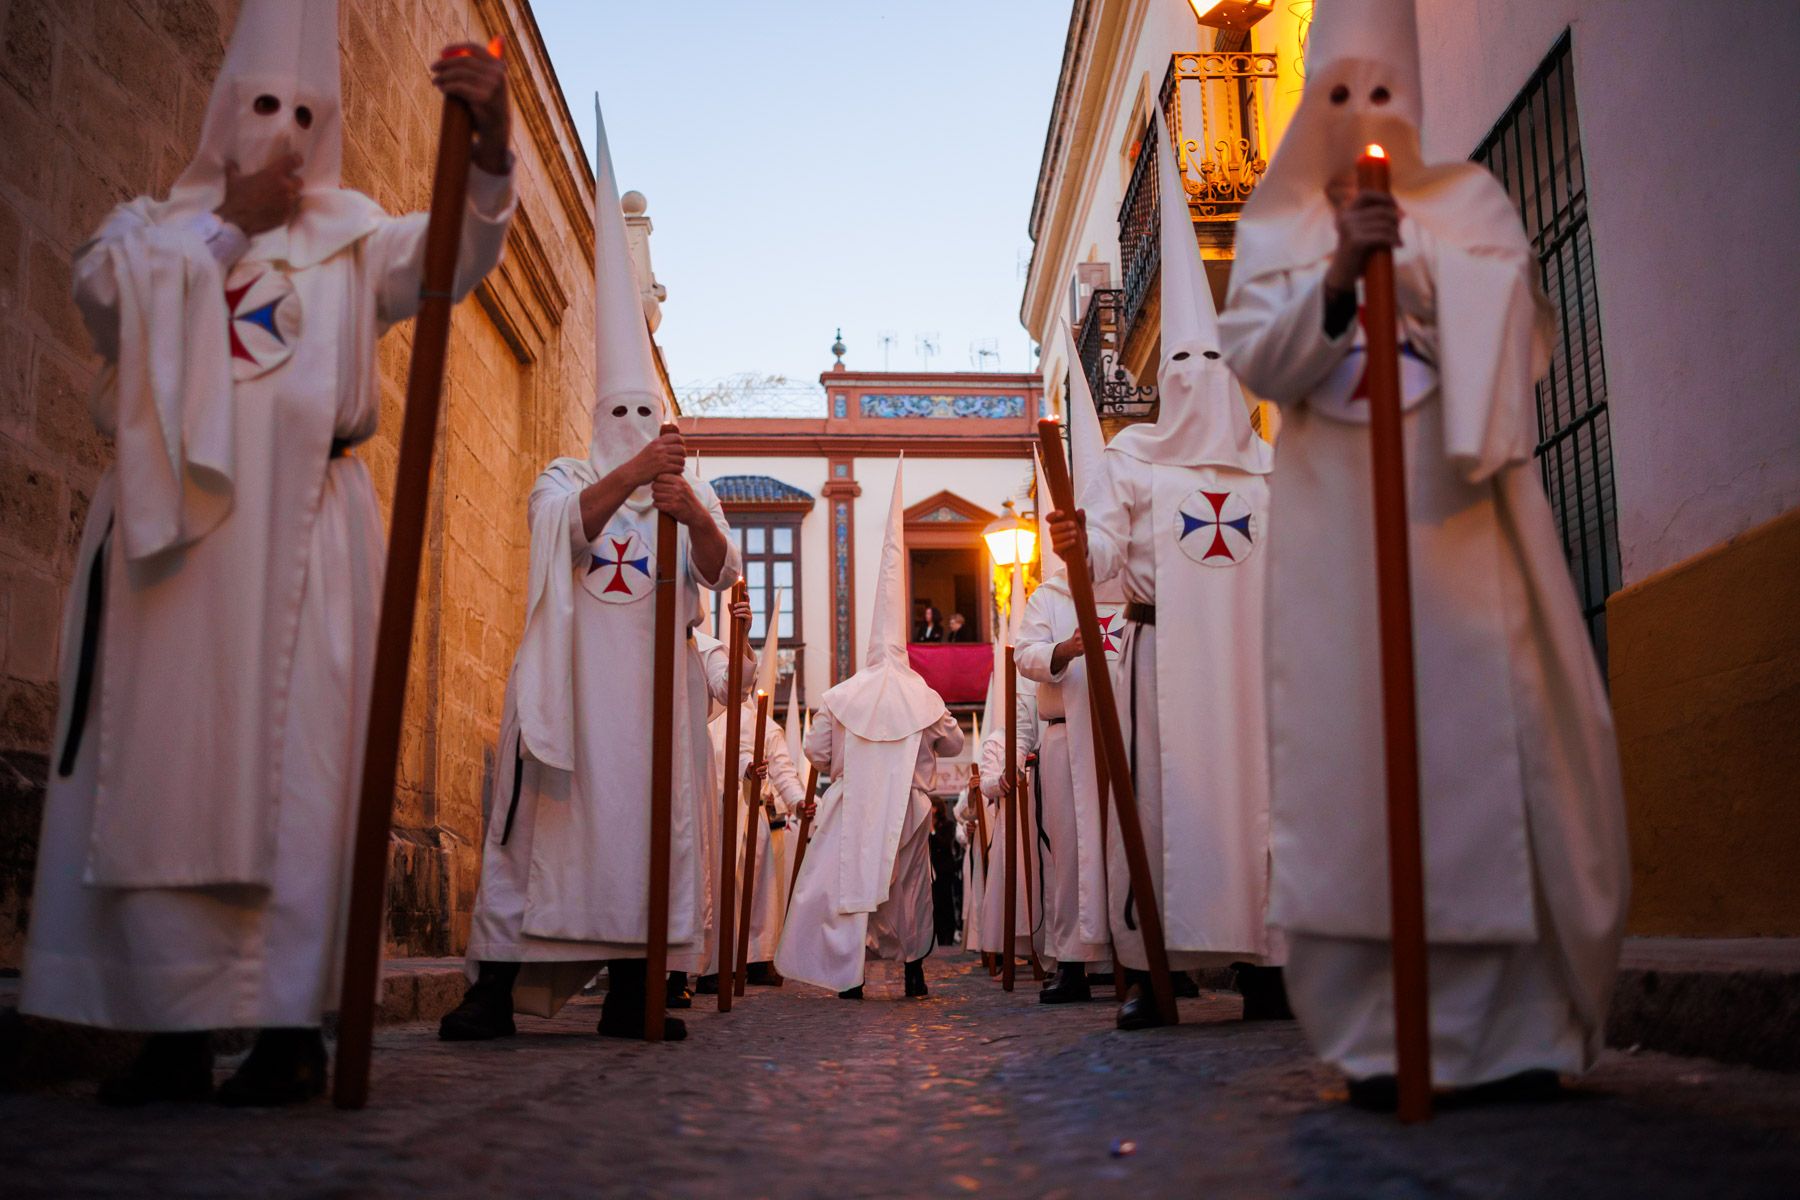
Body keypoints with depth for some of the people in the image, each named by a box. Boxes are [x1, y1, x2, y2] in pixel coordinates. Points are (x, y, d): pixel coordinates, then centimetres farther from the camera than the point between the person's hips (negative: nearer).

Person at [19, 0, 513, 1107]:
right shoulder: (162, 222, 22)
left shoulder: (349, 240, 17)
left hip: (297, 531, -2)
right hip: (167, 528, 2)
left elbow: (452, 255, -2)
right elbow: (102, 289, 2)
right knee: (160, 769, -3)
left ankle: (293, 1027, -7)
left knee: (292, 768, -8)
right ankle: (179, 1026, 1)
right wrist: (227, 220, -2)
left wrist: (488, 146, -20)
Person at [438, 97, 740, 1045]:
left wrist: (695, 517, -24)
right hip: (572, 671, -2)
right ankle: (497, 985, -7)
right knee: (545, 812, -8)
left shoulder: (690, 490, 16)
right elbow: (570, 523, -12)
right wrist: (630, 475, -30)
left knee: (647, 816, -3)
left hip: (654, 673, 2)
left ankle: (629, 992, 1)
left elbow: (720, 575, -2)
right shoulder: (564, 478, 14)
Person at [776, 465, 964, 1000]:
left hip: (852, 804, -2)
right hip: (908, 806, 2)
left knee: (844, 881, 1)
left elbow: (815, 751, 1)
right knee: (909, 885, 16)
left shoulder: (838, 698, -4)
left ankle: (849, 976, -6)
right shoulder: (925, 698, -2)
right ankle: (913, 970, 26)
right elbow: (955, 743, 10)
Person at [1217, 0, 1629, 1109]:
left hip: (1461, 506, 0)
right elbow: (1259, 360, 2)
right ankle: (1385, 1040, -4)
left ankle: (1523, 1027, -3)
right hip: (1337, 512, 0)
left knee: (1497, 735, -9)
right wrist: (1337, 278, -14)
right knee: (1355, 751, -7)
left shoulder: (1469, 200, 19)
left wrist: (1405, 258, -11)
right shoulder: (1277, 227, 19)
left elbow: (1510, 331, 4)